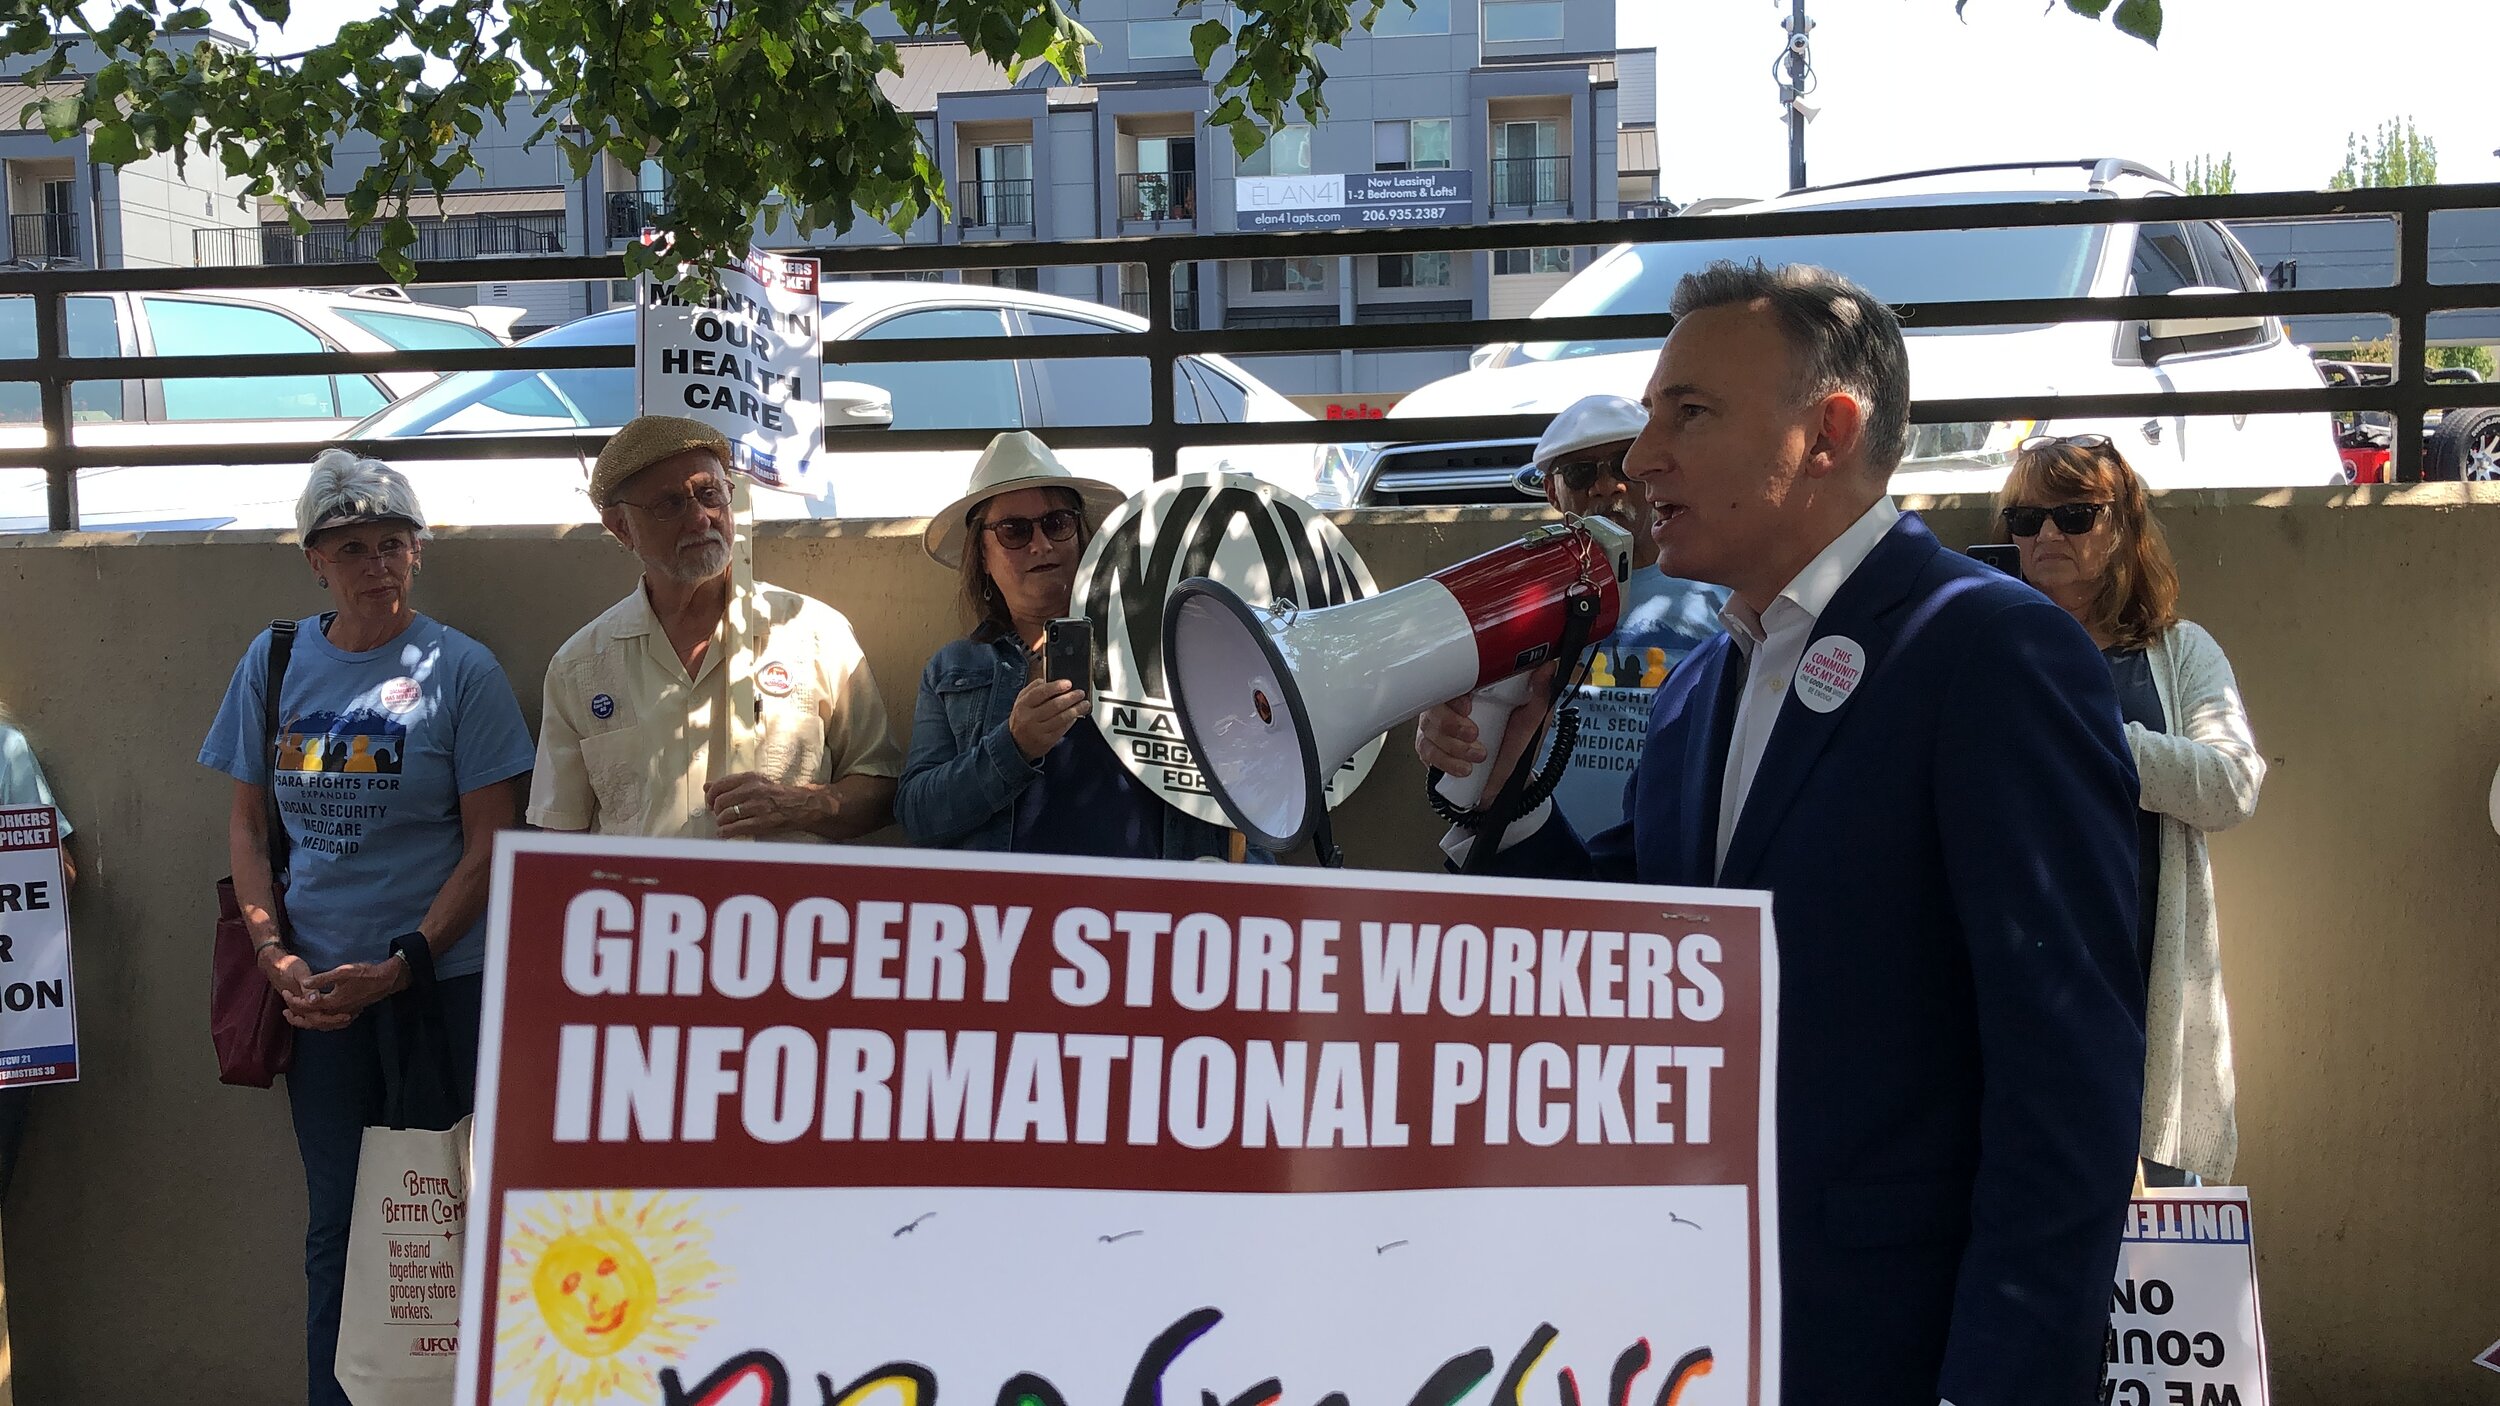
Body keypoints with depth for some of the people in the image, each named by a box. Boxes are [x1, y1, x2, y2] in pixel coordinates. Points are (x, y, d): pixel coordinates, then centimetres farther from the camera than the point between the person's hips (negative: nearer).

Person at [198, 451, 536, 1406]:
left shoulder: (460, 670, -4)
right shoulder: (274, 664, 5)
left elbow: (489, 843, -6)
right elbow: (247, 820, 10)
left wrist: (401, 967, -14)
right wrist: (274, 953, -4)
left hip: (440, 981, -3)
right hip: (315, 987, 3)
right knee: (337, 1221, 11)